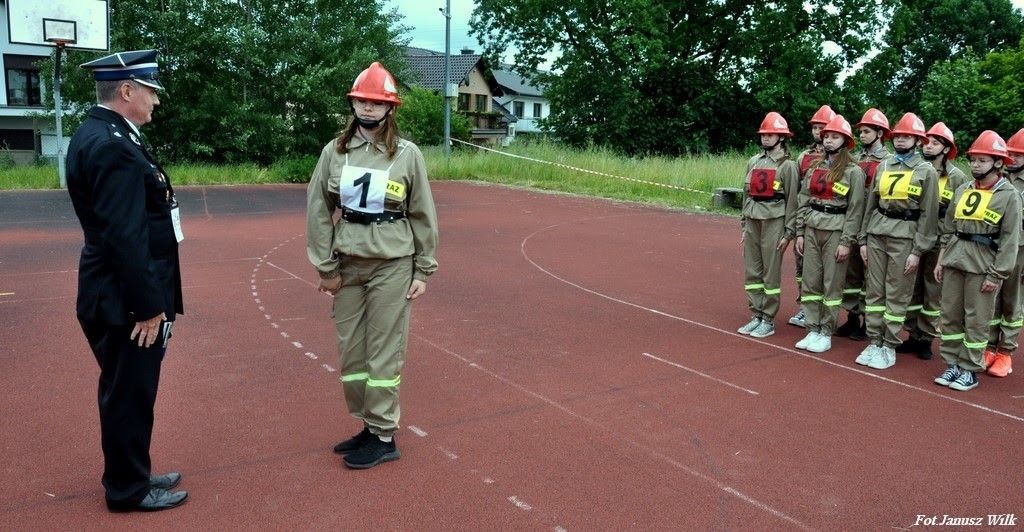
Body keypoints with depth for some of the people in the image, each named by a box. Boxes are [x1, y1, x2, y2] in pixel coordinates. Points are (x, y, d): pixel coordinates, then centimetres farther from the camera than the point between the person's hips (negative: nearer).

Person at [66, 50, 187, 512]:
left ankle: (130, 474, 35)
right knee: (129, 393, 4)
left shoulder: (99, 134, 12)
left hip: (120, 294, 10)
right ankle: (128, 489, 20)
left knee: (128, 391, 20)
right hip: (127, 301, -10)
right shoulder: (112, 145, -21)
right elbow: (124, 236, -25)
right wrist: (149, 305, -21)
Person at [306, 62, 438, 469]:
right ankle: (368, 426, 27)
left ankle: (384, 437, 14)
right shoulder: (334, 151, 3)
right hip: (348, 266, 4)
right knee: (351, 351, 11)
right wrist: (326, 266, 2)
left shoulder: (407, 154, -4)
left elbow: (423, 216, 0)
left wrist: (424, 271, -1)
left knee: (384, 353, 1)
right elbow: (318, 211, 5)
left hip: (392, 266, -4)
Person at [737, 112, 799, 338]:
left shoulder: (787, 165, -5)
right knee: (751, 272, 9)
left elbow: (792, 200, -6)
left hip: (773, 222, -6)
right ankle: (756, 316, 19)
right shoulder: (753, 162, 12)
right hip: (752, 220, 6)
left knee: (771, 274, 1)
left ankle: (768, 321, 9)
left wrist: (788, 233, -10)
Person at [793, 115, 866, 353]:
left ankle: (826, 333, 10)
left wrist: (846, 242, -12)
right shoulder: (814, 168, 11)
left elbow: (855, 209, -8)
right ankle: (812, 330, 14)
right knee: (810, 281, 6)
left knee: (832, 284, 1)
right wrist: (800, 233, 7)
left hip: (836, 231, -5)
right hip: (812, 229, 5)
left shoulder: (853, 171, -5)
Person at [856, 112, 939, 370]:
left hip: (905, 236, -4)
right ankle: (874, 342, 17)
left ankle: (889, 346, 12)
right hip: (877, 233, 4)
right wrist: (863, 239, 8)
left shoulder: (927, 171, -2)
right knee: (874, 291, 8)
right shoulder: (883, 166, 11)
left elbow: (928, 214, -4)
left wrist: (918, 251, -9)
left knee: (897, 295, 2)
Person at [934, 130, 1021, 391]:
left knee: (976, 320, 2)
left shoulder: (1010, 195, -5)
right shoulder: (962, 190, 10)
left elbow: (1010, 240, -7)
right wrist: (941, 259, 11)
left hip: (983, 265, -5)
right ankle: (952, 364, 19)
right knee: (950, 315, 8)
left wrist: (997, 274, -11)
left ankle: (970, 370, 11)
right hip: (954, 260, 5)